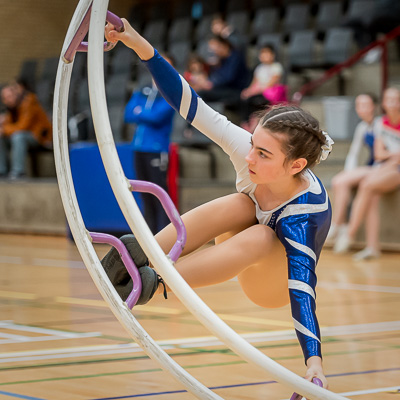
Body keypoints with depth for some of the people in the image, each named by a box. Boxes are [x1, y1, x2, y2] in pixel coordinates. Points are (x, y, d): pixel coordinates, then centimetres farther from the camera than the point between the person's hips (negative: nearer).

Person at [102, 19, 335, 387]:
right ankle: (141, 255, -44)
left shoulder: (307, 210, -35)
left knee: (259, 237, -39)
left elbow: (302, 286, -42)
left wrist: (314, 363, -54)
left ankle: (155, 284, -52)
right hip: (241, 254, 4)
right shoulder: (248, 150, -25)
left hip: (274, 286, -4)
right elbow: (190, 104, -29)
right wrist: (139, 44, -40)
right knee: (239, 205, -31)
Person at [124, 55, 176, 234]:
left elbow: (157, 116, -14)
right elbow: (128, 115, 6)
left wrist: (139, 114, 1)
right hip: (139, 149, 7)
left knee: (160, 198, -8)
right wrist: (146, 117, -8)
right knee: (146, 198, 10)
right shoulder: (142, 93, 15)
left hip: (157, 150, -6)